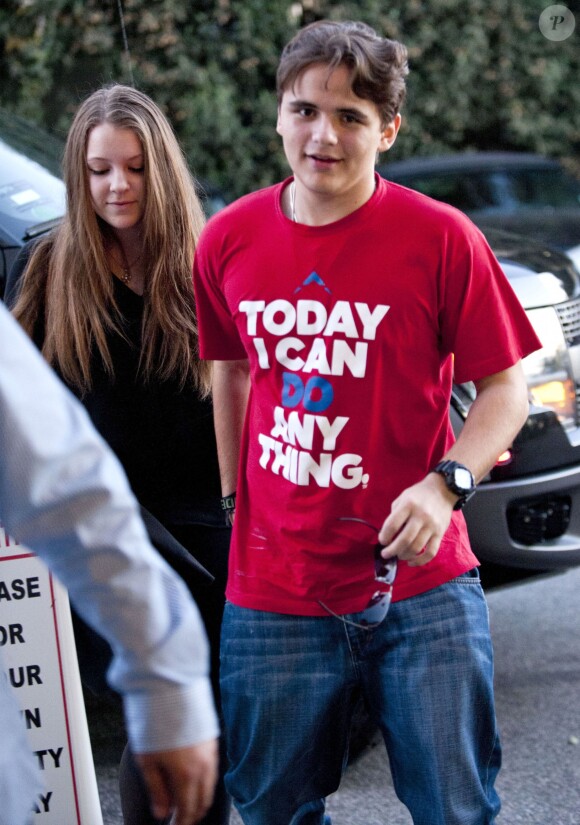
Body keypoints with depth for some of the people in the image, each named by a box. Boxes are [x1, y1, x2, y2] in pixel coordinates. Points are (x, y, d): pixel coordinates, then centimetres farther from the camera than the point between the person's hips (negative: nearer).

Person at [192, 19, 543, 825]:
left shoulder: (440, 237, -10)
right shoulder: (228, 240, 1)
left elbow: (506, 386, -5)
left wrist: (445, 484, -22)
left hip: (422, 588, -3)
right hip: (272, 593, 3)